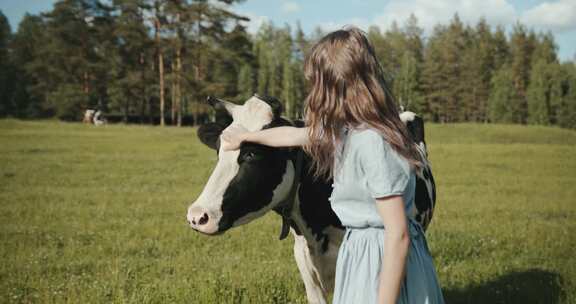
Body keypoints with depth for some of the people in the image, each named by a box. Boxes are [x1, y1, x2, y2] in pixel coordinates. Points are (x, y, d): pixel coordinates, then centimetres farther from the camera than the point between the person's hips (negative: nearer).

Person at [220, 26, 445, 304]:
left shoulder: (373, 143, -24)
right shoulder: (347, 129, 5)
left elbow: (398, 234, -25)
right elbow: (296, 135, 25)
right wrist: (244, 135, 39)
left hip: (385, 264, -9)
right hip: (362, 252, 9)